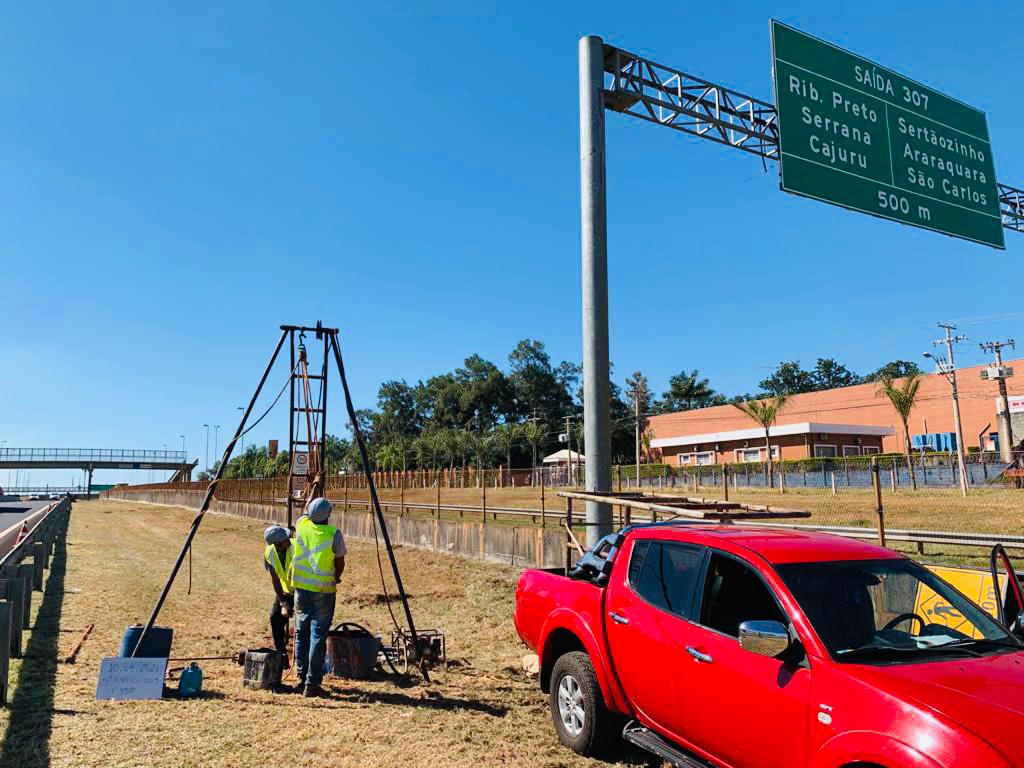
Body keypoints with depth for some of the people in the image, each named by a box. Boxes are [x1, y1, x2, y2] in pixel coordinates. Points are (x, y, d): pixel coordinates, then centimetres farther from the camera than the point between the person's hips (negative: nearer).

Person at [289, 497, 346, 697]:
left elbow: (307, 509, 22)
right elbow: (340, 564, -5)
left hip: (301, 587, 4)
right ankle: (312, 684, -1)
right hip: (324, 590, -4)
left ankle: (302, 677, 22)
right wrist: (336, 577, 17)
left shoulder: (302, 524, -2)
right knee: (318, 635, -1)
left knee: (302, 633, 16)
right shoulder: (334, 534, -13)